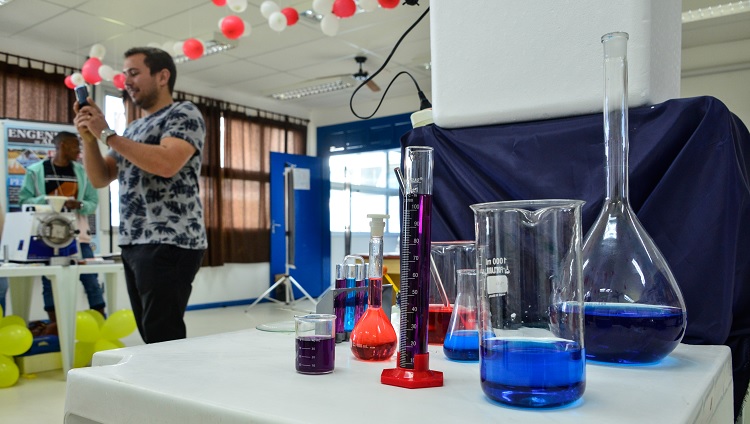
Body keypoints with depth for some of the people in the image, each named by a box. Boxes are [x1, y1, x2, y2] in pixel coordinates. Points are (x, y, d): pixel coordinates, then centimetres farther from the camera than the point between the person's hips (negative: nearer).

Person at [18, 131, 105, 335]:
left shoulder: (82, 172, 7)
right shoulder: (35, 171, 2)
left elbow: (93, 202, 5)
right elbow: (24, 199, -1)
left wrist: (80, 204, -16)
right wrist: (45, 201, -18)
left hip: (77, 234, 1)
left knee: (90, 278, -1)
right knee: (50, 281, 5)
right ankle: (55, 325, 14)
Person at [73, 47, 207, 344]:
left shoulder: (184, 114, -3)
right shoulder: (133, 128, 22)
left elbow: (166, 163, -21)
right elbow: (100, 179, 20)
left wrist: (106, 134, -12)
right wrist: (88, 137, 4)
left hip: (169, 244, -8)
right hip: (132, 243, 8)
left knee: (164, 338, -8)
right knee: (151, 336, 10)